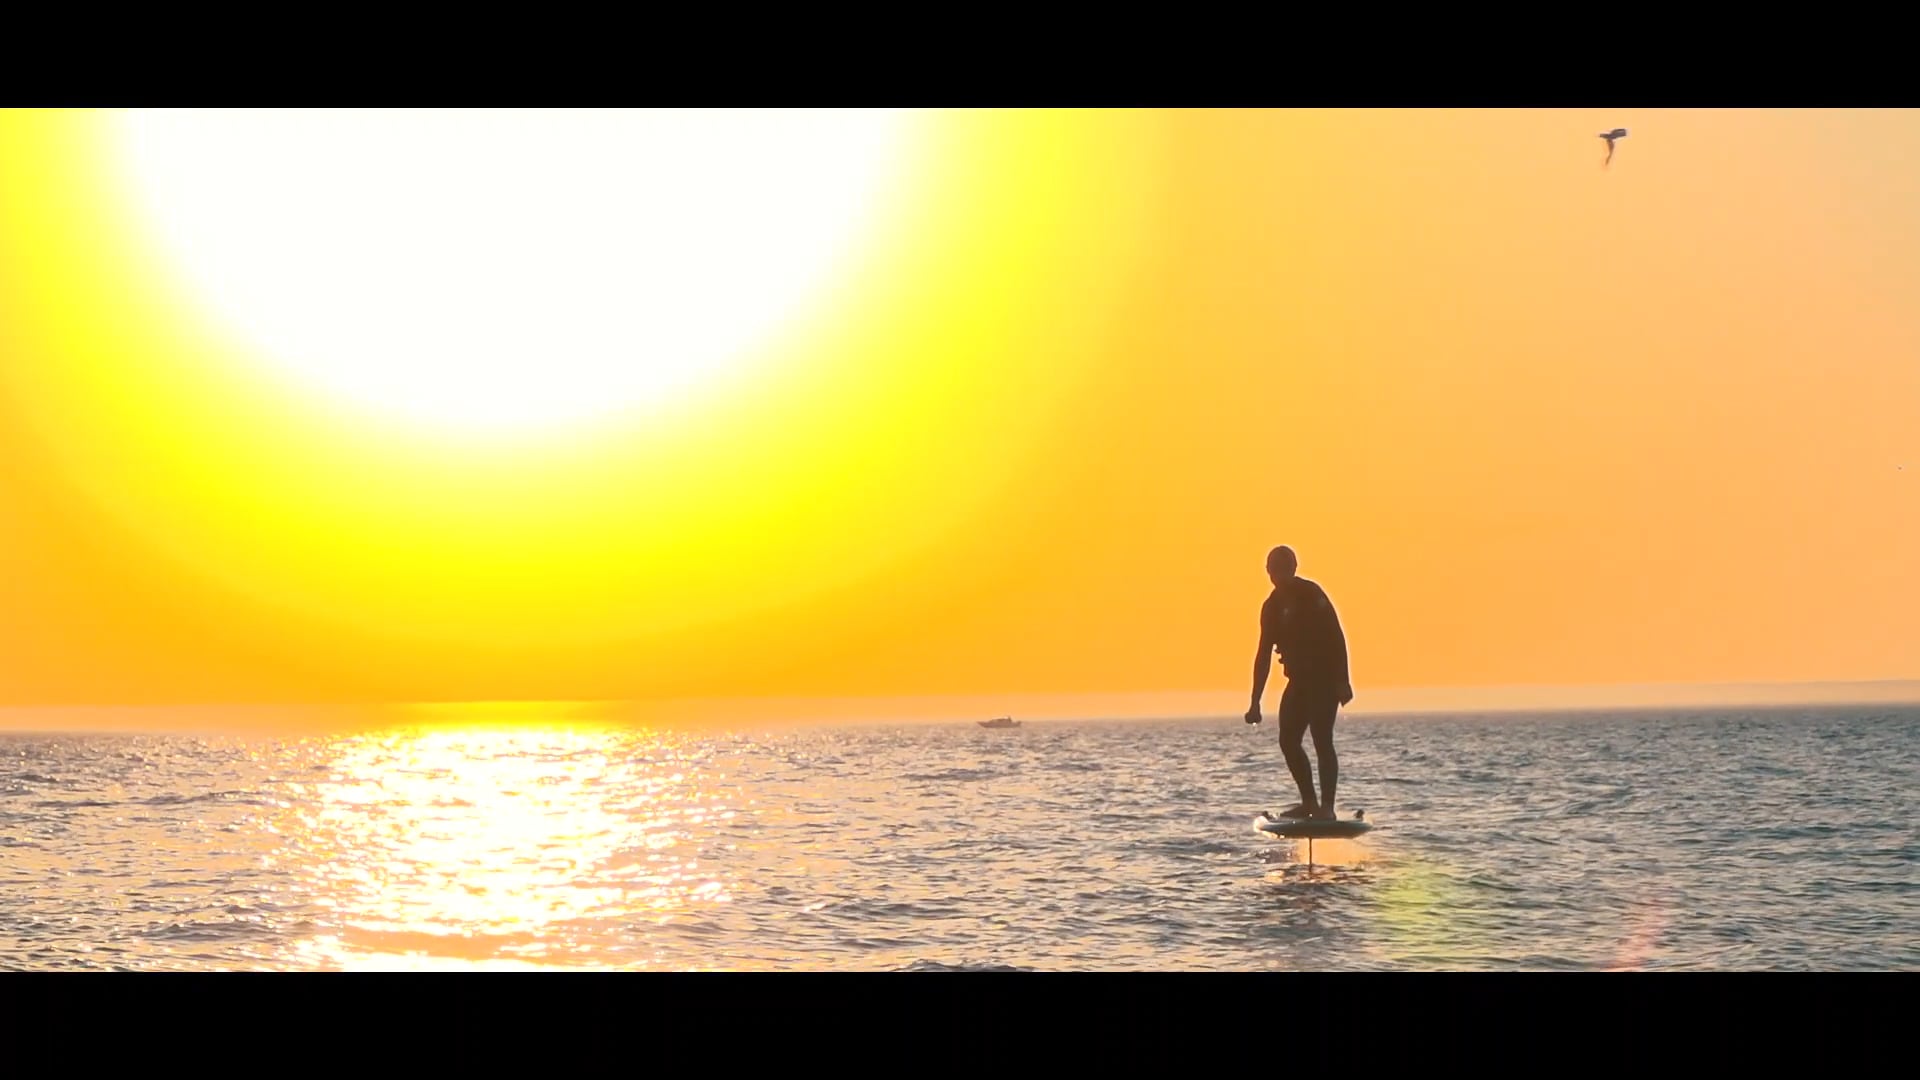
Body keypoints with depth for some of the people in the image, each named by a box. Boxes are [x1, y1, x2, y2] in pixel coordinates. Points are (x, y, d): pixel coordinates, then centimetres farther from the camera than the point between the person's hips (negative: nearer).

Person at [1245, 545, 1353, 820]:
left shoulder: (1311, 594, -9)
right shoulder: (1273, 606, 11)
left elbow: (1336, 637, -14)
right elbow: (1264, 655, 14)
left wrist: (1343, 681, -20)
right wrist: (1256, 702, 12)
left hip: (1324, 678, -8)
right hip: (1299, 679, 8)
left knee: (1322, 741, -12)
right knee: (1288, 740, 5)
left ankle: (1326, 808, -13)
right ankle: (1309, 803, 14)